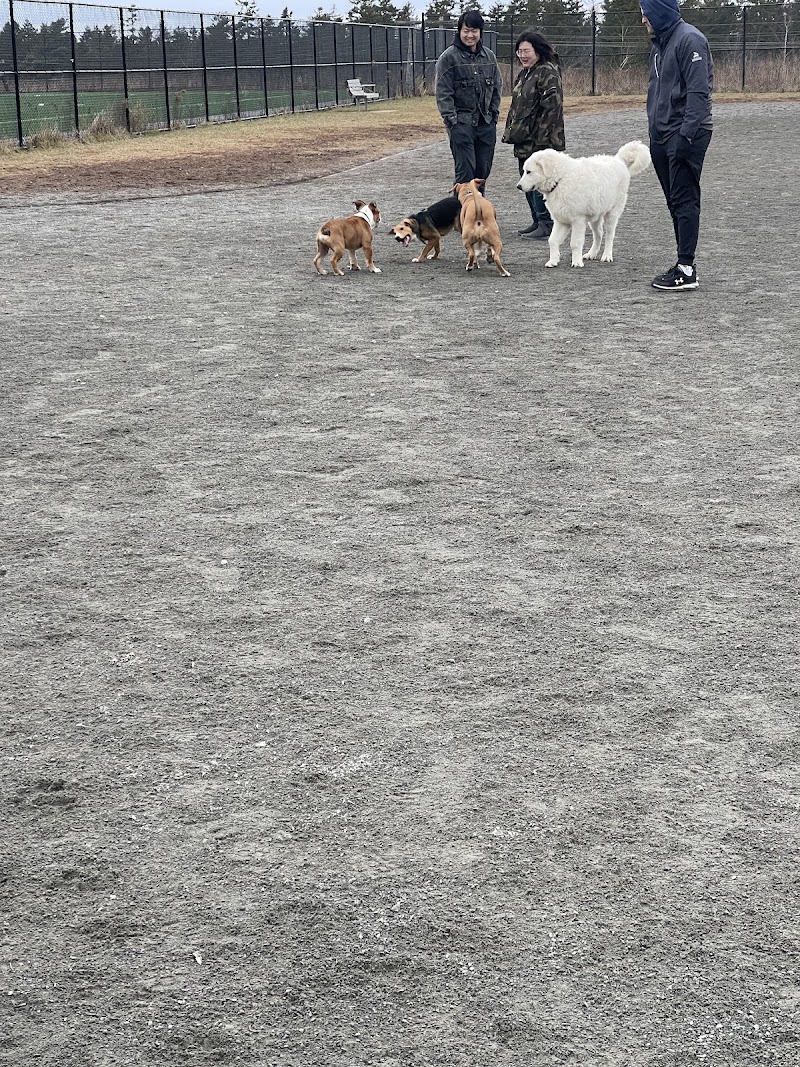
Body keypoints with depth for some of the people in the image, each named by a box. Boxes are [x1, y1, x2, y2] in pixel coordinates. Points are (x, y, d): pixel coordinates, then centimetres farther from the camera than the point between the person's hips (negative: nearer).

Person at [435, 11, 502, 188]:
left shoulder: (489, 57, 12)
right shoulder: (448, 57, -4)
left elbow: (496, 88, 18)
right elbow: (443, 93, -7)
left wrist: (494, 114, 9)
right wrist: (451, 120, -13)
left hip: (486, 123, 5)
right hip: (462, 123, -5)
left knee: (483, 171, 8)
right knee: (465, 172, -11)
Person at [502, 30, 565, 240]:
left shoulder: (548, 73, -13)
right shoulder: (524, 74, 17)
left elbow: (552, 108, -19)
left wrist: (542, 139, -22)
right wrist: (511, 132, 19)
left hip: (540, 142, -10)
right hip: (524, 142, 10)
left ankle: (546, 225, -3)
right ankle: (537, 222, 24)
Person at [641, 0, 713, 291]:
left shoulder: (689, 40, -13)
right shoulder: (659, 44, 17)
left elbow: (699, 91, -19)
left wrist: (686, 133, -24)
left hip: (686, 135, -9)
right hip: (662, 136, 9)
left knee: (685, 201, -9)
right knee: (675, 201, 11)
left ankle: (686, 271, -9)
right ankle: (684, 264, 16)